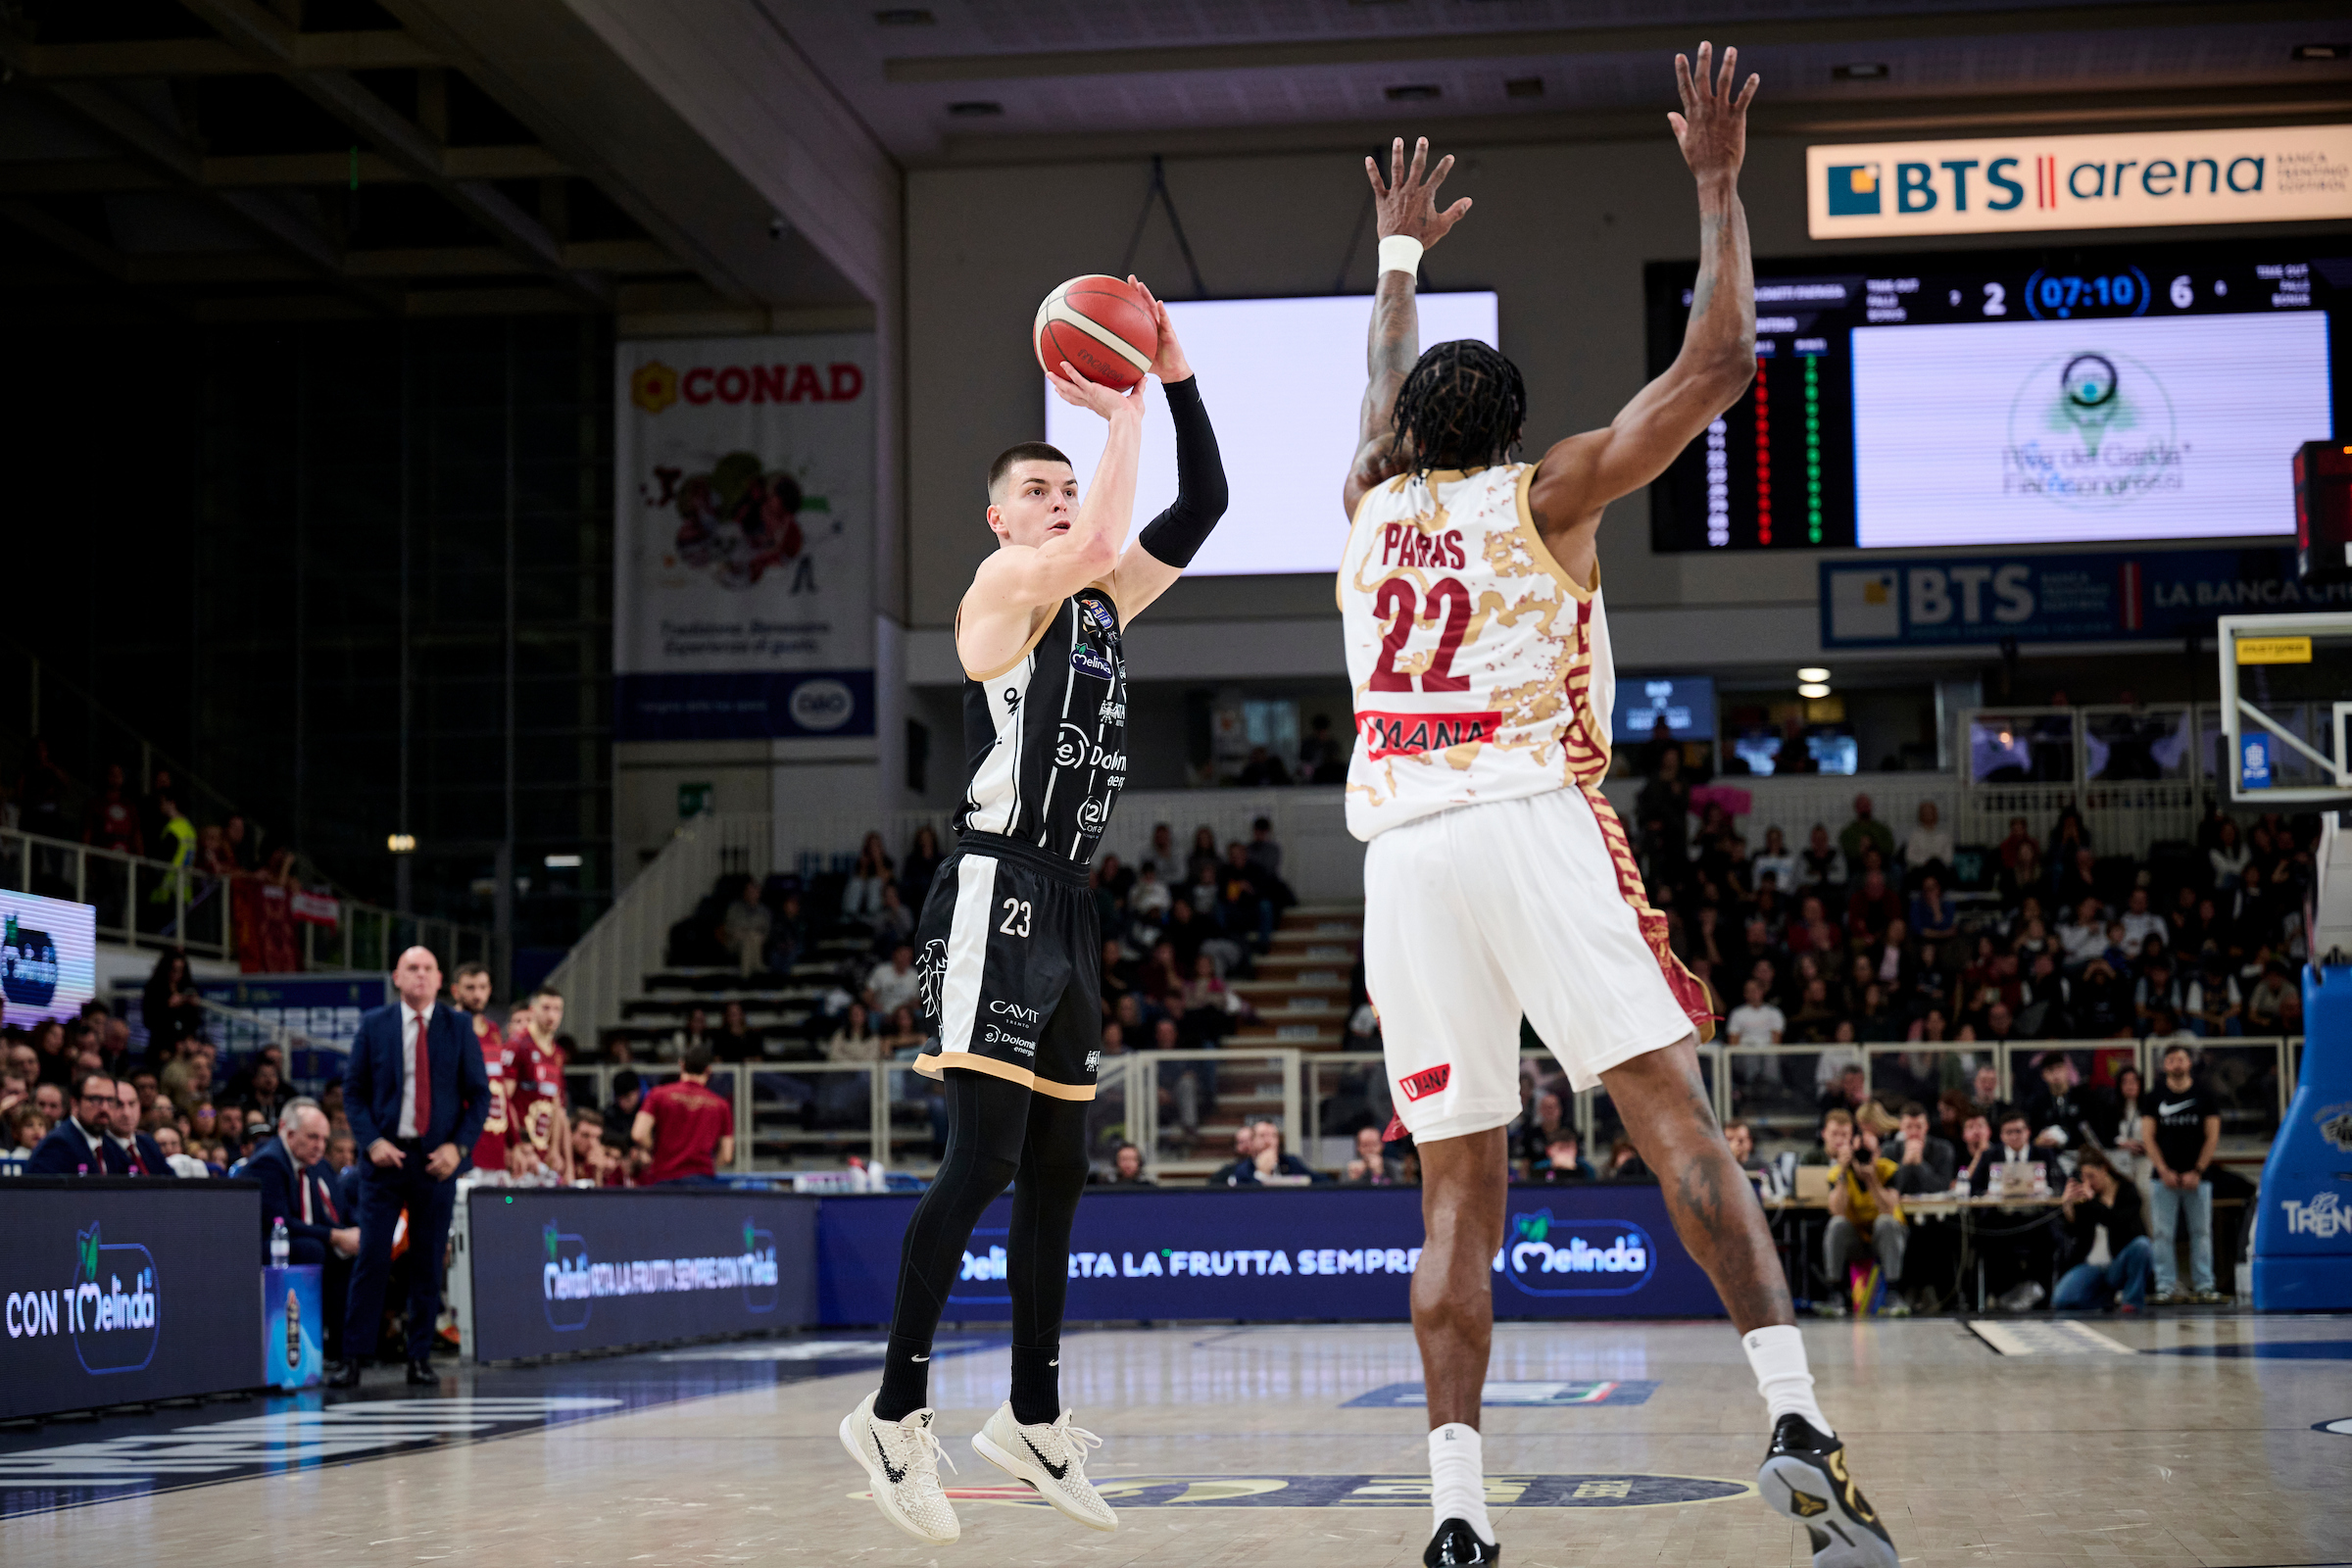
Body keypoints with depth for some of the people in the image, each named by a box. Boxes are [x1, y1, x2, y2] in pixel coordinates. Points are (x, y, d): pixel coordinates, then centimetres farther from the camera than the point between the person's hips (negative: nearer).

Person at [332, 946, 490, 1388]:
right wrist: (372, 1141, -9)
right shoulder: (373, 1024, 4)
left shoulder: (459, 1027, 5)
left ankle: (420, 1358, 11)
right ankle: (352, 1357, -3)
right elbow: (353, 1090, 5)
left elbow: (479, 1095, 6)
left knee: (429, 1261, 3)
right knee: (372, 1257, -6)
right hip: (386, 1154, -1)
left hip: (437, 1159, 1)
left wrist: (458, 1146, -7)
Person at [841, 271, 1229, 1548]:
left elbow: (1202, 506, 17)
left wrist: (1174, 375, 8)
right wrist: (1120, 409, -11)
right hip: (996, 896, -9)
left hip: (1066, 906, 9)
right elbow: (1100, 540, -23)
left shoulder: (1099, 606, 18)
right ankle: (893, 1415, -9)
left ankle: (1031, 1422, 19)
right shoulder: (1001, 587, -4)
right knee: (983, 1160, -14)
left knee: (1056, 1170, 11)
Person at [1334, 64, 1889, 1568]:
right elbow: (1717, 362, 6)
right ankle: (1796, 1415, -27)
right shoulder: (1543, 494, 11)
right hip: (1533, 822, -4)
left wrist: (1403, 250, 58)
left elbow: (1387, 393, 44)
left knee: (1459, 1192, 4)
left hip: (1402, 851, 4)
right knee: (1677, 1112, -11)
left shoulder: (1372, 504, 22)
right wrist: (1719, 187, 15)